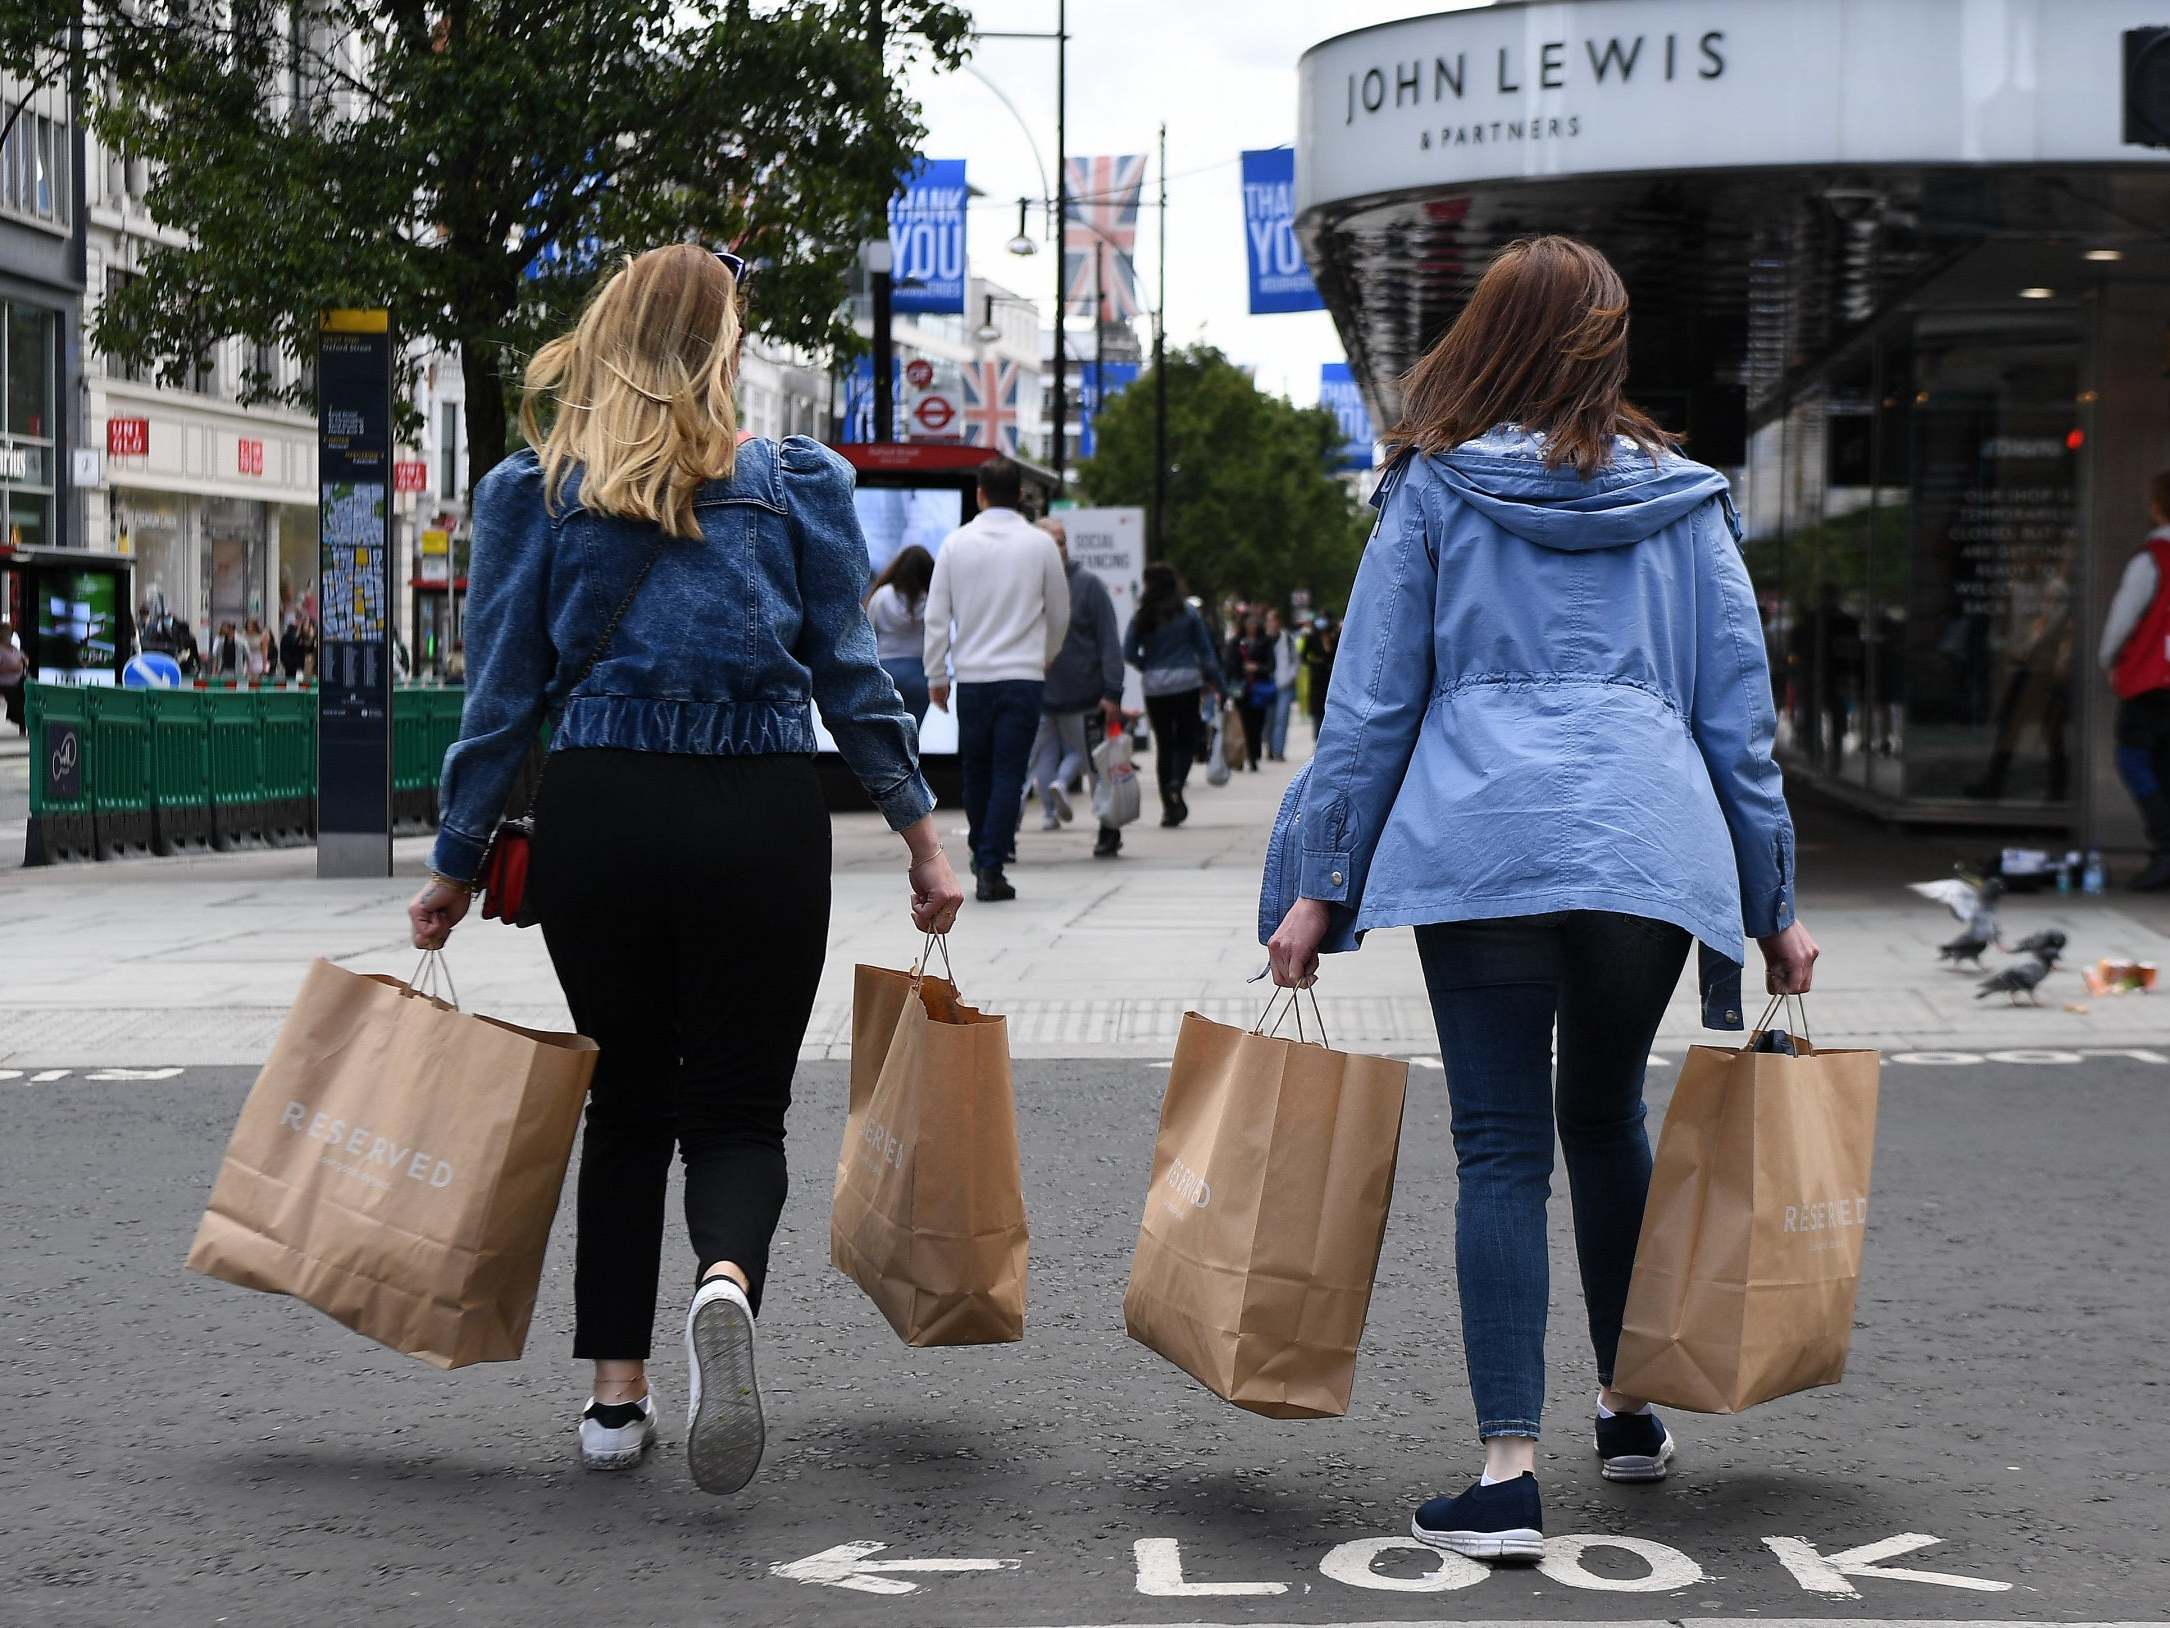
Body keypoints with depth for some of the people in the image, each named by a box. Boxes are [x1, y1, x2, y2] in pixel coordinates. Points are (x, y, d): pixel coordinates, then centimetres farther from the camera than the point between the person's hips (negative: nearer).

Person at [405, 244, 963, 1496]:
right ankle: (728, 1280, -27)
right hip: (762, 820, -1)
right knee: (738, 1105, 6)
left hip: (597, 816, 1)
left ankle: (617, 1391, 15)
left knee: (627, 1100, 17)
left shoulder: (535, 495, 3)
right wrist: (921, 833, 8)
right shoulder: (798, 485, 3)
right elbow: (853, 675, 2)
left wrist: (458, 865, 10)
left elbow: (503, 691, 4)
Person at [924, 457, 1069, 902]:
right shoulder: (1040, 544, -1)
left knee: (975, 772, 15)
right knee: (1009, 773, -3)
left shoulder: (957, 543, 1)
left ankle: (983, 856, 27)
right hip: (1023, 677, -1)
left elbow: (937, 615, 2)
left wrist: (936, 674, 11)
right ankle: (991, 871, -11)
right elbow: (1059, 614, 9)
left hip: (971, 676, 2)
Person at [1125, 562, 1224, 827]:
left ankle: (1169, 807, 7)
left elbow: (1129, 653, -1)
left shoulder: (1142, 616, -2)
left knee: (1164, 744, 9)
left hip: (1155, 688, 2)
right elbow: (1205, 650, 0)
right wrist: (1216, 683, 7)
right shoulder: (1188, 612, -3)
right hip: (1187, 683, -2)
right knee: (1186, 740, 7)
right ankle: (1176, 783, -22)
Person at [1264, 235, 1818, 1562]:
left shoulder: (1434, 492, 9)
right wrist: (1774, 900, 18)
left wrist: (1323, 889, 9)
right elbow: (1737, 707, 14)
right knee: (1607, 1114, 21)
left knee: (1502, 1148, -2)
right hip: (1652, 847, 2)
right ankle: (1628, 1403, 31)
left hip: (1482, 841, -2)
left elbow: (1372, 704, 7)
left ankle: (1510, 1470, -9)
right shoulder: (1684, 500, 14)